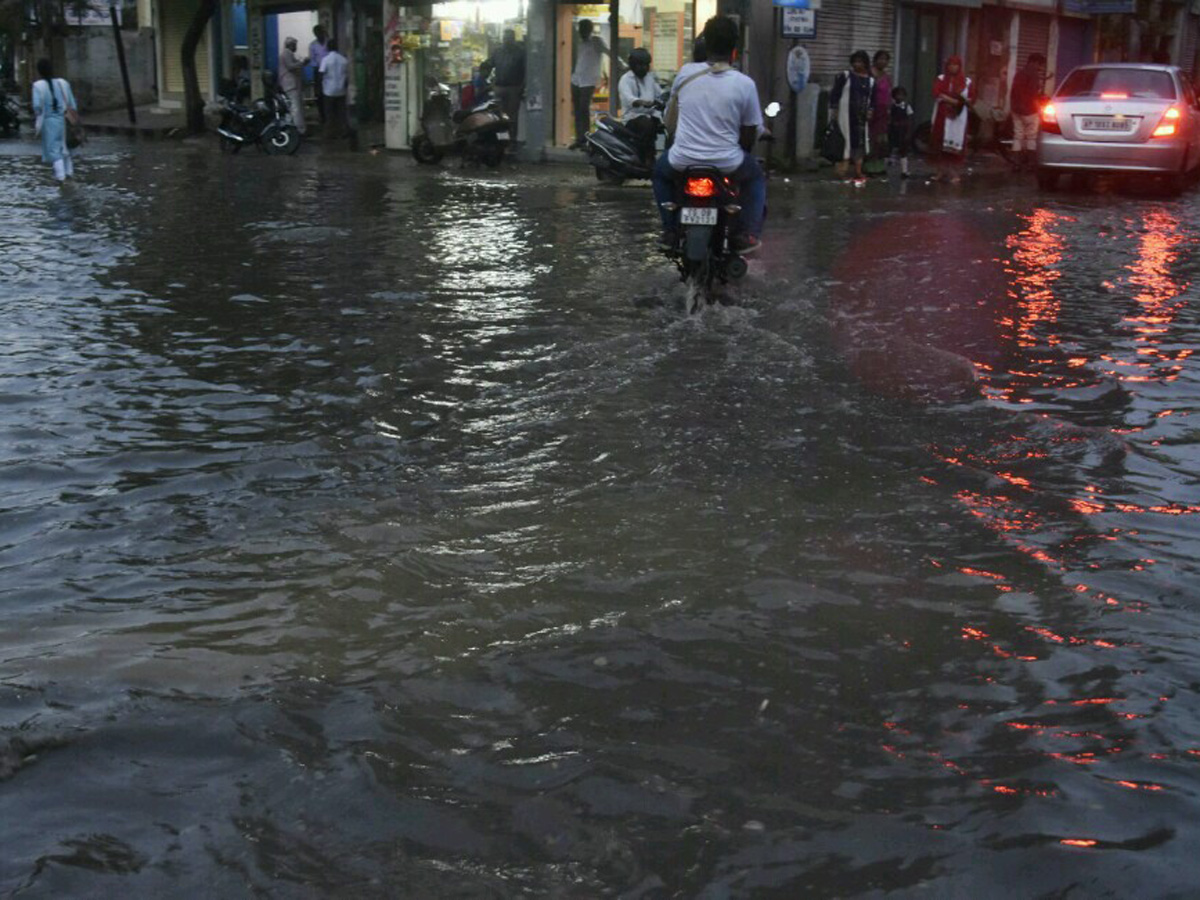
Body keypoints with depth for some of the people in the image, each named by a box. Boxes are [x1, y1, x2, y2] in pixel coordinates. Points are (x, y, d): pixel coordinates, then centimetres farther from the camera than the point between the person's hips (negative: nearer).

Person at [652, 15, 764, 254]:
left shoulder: (685, 73, -2)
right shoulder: (745, 84, -8)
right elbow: (749, 137, 0)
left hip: (683, 162, 1)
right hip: (727, 165, -1)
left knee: (661, 170, 35)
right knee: (756, 177, 30)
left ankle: (670, 230, 26)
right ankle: (746, 234, 16)